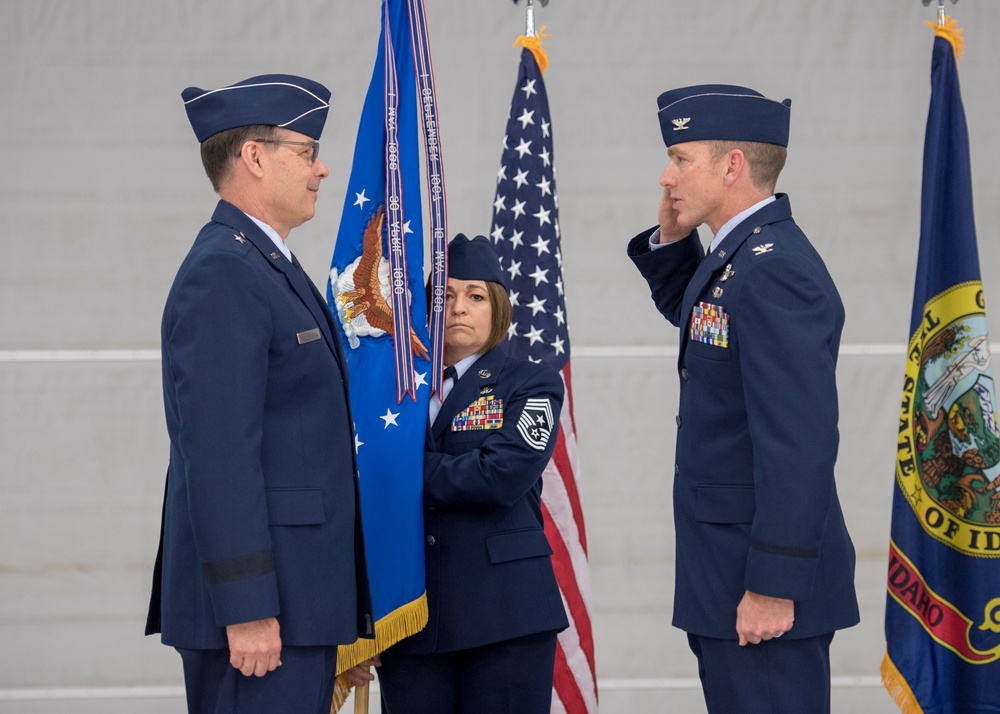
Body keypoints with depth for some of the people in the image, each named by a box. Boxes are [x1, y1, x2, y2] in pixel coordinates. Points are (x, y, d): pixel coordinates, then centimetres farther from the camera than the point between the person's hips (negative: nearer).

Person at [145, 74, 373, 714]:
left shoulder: (267, 268, 19)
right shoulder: (221, 274, -13)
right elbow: (219, 453, -20)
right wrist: (247, 611, -23)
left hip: (299, 598, 10)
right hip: (262, 603, -10)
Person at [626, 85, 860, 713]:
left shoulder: (774, 269, -20)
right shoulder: (741, 255, 11)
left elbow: (799, 442, -25)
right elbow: (695, 320, 33)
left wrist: (773, 587, -25)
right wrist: (671, 240, 13)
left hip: (764, 583, -10)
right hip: (728, 569, 10)